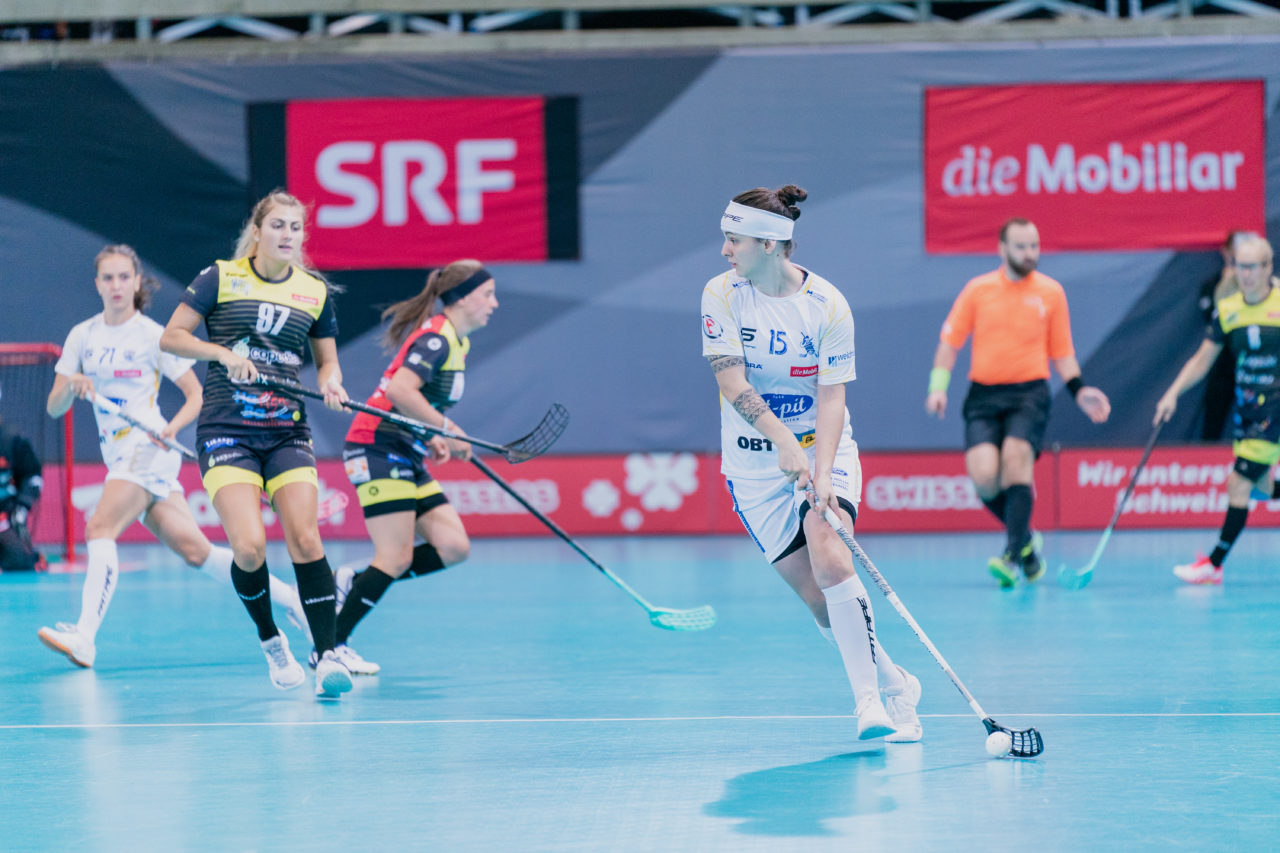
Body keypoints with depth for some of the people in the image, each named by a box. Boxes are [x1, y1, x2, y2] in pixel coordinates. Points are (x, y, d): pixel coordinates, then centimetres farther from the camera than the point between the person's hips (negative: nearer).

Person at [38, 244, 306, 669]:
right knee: (194, 550, 5)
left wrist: (172, 427, -20)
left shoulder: (152, 335, -4)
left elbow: (197, 394, -2)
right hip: (118, 455, 6)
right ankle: (288, 597, 16)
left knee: (100, 527, -23)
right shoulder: (82, 336, 11)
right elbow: (54, 407, 8)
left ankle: (84, 637, -33)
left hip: (147, 448, -6)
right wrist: (72, 386, -14)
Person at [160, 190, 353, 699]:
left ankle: (326, 657, -11)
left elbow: (327, 360, 18)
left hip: (286, 430, 3)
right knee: (249, 547, -16)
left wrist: (331, 382, -4)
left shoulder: (315, 291, 9)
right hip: (227, 428, -3)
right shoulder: (221, 278, 1)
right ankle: (270, 641, 9)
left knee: (305, 539, -13)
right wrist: (223, 352, -13)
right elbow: (171, 337, 2)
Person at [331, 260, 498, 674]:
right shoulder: (436, 337, -15)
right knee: (396, 558, -12)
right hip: (378, 449, -10)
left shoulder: (458, 343, 15)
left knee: (453, 547, -1)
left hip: (406, 457, 10)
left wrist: (432, 439, 10)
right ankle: (330, 647, -4)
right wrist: (447, 430, -22)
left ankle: (352, 584, 8)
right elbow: (400, 391, -28)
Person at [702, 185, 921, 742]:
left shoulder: (828, 305, -11)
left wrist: (823, 475, -27)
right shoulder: (722, 294, -7)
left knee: (829, 560, -26)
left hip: (822, 449, -2)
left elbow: (831, 398, -13)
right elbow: (731, 381, -15)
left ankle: (868, 699, -23)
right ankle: (894, 685, 12)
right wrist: (782, 440, -30)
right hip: (754, 462, 2)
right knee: (816, 596, -5)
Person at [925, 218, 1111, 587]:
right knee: (984, 476, -16)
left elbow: (1061, 354, 14)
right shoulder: (977, 290, 7)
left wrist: (1079, 391, 0)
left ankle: (1014, 554, -27)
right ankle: (1025, 538, 11)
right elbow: (949, 342, 10)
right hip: (983, 394, 1)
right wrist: (938, 387, -3)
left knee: (1016, 457, -26)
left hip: (1029, 393, -1)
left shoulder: (1051, 292, 8)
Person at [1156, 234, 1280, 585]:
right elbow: (1202, 360, 7)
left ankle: (1215, 564, -5)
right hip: (1246, 408, 6)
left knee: (1239, 483, -10)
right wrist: (1173, 393, -4)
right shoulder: (1227, 310, 3)